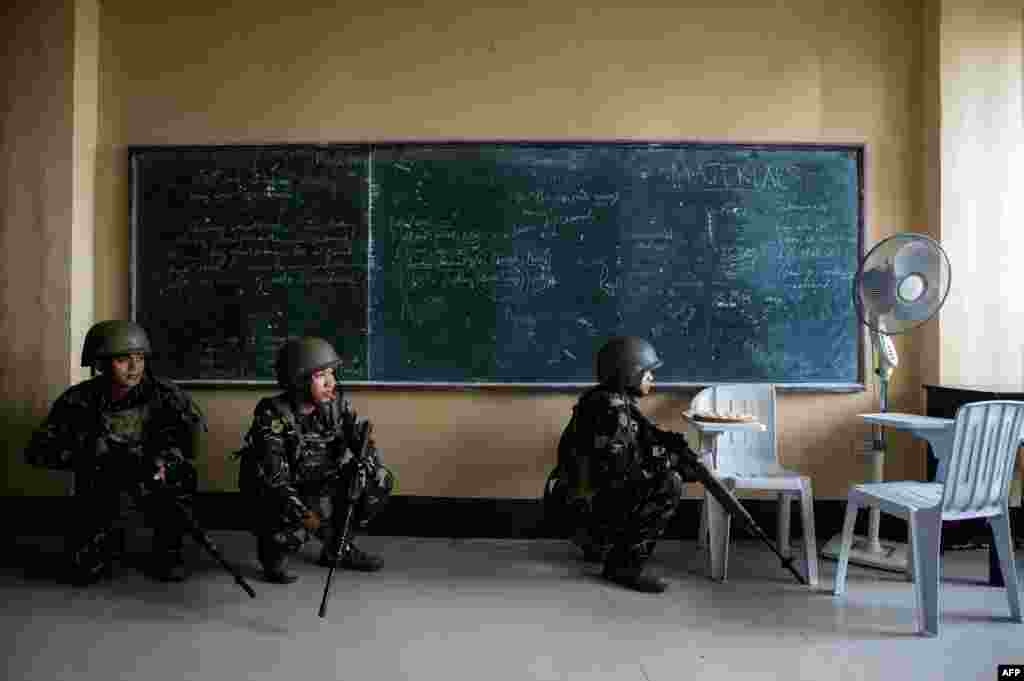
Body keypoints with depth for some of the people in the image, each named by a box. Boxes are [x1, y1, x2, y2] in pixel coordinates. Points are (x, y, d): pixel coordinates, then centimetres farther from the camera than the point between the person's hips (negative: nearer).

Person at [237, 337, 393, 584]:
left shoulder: (337, 405, -6)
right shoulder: (273, 415, -21)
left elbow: (362, 442, -7)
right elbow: (272, 475, -28)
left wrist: (364, 465, -30)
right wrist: (301, 511, -39)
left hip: (320, 487, 5)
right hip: (276, 495, -5)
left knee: (380, 478, -8)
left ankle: (337, 547, 9)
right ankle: (273, 551, 3)